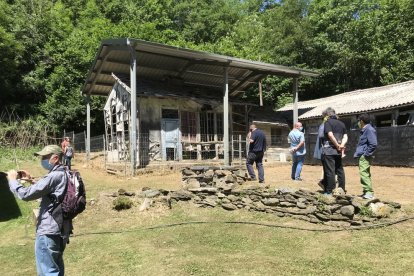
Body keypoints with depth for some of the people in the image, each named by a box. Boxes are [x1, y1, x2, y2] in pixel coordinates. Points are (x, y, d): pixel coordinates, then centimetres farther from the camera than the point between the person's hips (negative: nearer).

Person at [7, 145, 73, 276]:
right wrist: (31, 180, 12)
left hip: (48, 232, -10)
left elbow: (26, 194, -19)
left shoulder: (54, 176, -20)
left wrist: (13, 180, -3)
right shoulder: (63, 174, 10)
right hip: (60, 229, 10)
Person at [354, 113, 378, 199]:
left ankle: (369, 193, -11)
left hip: (365, 157, -10)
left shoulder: (369, 130, -12)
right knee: (364, 174, 13)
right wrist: (357, 153, 18)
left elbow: (373, 144, -19)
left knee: (364, 174, -13)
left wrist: (366, 154, -17)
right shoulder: (363, 130, 18)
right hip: (361, 156, 10)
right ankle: (366, 192, 20)